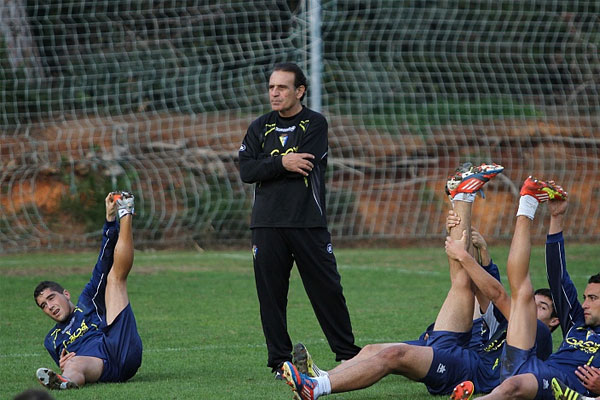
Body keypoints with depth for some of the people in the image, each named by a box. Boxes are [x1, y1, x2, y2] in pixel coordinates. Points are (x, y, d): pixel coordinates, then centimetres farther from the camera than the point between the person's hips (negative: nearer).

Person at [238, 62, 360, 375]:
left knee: (327, 290, -2)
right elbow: (246, 171, 1)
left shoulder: (315, 124, 4)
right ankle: (280, 361, 8)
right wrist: (282, 164, -11)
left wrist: (266, 167, -3)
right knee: (271, 293, 1)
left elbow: (305, 166, -11)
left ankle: (347, 354, 8)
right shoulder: (260, 127, 14)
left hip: (308, 223, -3)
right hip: (267, 225, 3)